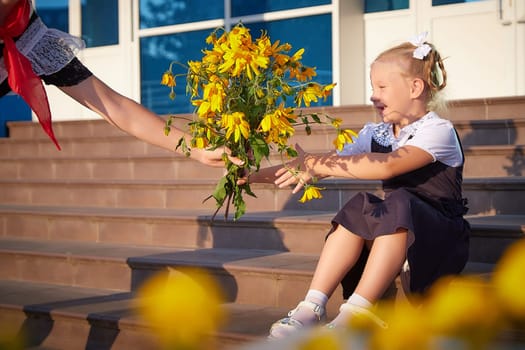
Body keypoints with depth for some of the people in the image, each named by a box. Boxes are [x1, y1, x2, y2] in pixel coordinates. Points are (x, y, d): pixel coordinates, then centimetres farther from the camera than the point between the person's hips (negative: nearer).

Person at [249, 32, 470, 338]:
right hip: (395, 231, 6)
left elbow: (387, 165, -31)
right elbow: (327, 165, 7)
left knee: (398, 205, -34)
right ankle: (312, 308, -32)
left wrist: (317, 164, -32)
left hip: (441, 236, -5)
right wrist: (257, 176, -1)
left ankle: (356, 312, -40)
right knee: (359, 208, -24)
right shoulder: (375, 135, 10)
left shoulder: (438, 131, -12)